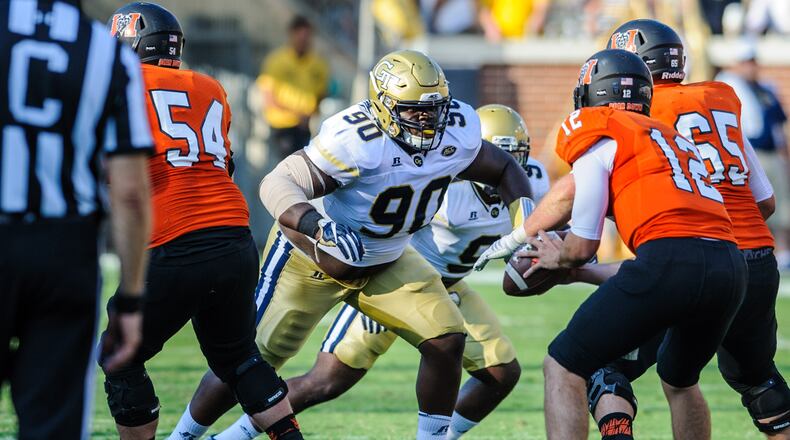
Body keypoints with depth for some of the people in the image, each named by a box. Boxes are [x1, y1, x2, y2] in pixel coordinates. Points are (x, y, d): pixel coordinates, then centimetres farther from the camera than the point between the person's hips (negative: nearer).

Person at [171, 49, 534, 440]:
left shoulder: (458, 133, -14)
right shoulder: (357, 140, -34)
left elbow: (503, 169, 5)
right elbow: (279, 184, -37)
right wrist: (320, 226, -55)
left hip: (385, 260, 5)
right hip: (312, 257, -5)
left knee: (446, 341, -11)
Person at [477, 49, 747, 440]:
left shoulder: (597, 133, 8)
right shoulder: (669, 134, 30)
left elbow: (582, 246, 8)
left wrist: (558, 257, 33)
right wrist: (573, 269, 43)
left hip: (670, 259, -7)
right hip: (731, 268, 7)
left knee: (563, 367, 4)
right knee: (679, 379, 32)